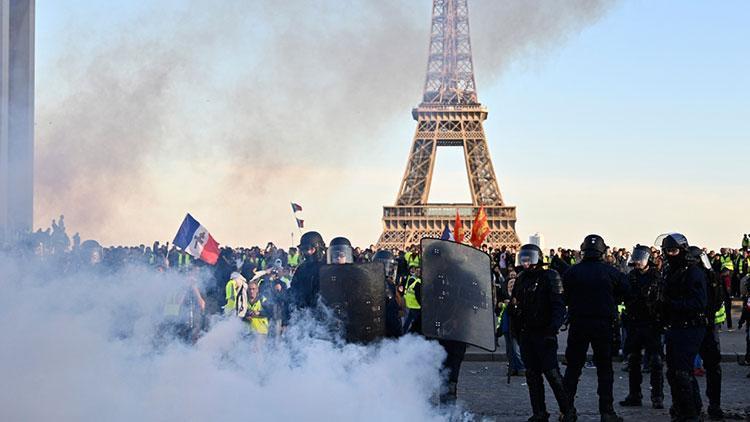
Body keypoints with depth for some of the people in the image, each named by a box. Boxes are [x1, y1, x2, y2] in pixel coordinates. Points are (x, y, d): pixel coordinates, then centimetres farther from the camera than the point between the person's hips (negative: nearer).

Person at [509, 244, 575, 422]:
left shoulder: (549, 277, -6)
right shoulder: (521, 280, 14)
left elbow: (559, 306, -12)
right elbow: (514, 306, 21)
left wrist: (553, 329, -21)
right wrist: (515, 330, 10)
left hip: (543, 333, -7)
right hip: (526, 333, 7)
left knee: (551, 372, -11)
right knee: (532, 374, 7)